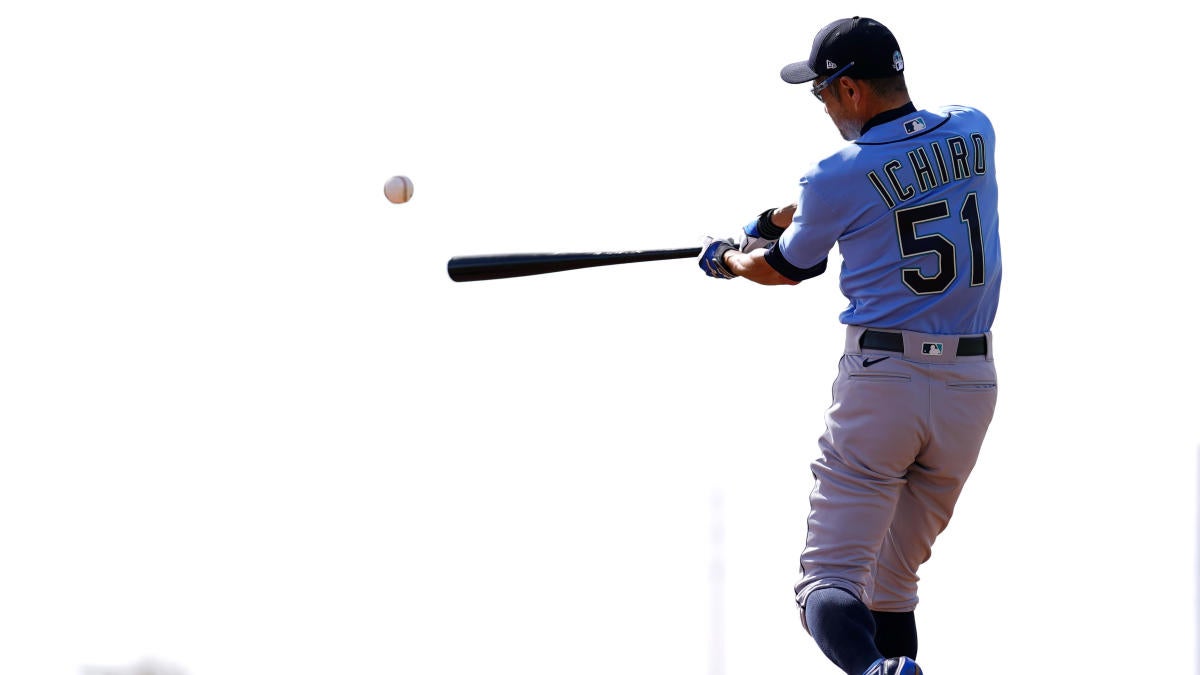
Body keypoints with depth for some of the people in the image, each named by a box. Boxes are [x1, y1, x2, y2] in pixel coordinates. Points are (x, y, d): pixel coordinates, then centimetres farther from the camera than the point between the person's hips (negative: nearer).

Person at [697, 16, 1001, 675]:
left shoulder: (838, 178, -9)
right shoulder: (975, 133, 5)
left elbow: (785, 269, 10)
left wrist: (728, 258, 32)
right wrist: (779, 218, 30)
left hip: (881, 378, -5)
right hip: (972, 386, 5)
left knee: (829, 583, -5)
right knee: (890, 581, 18)